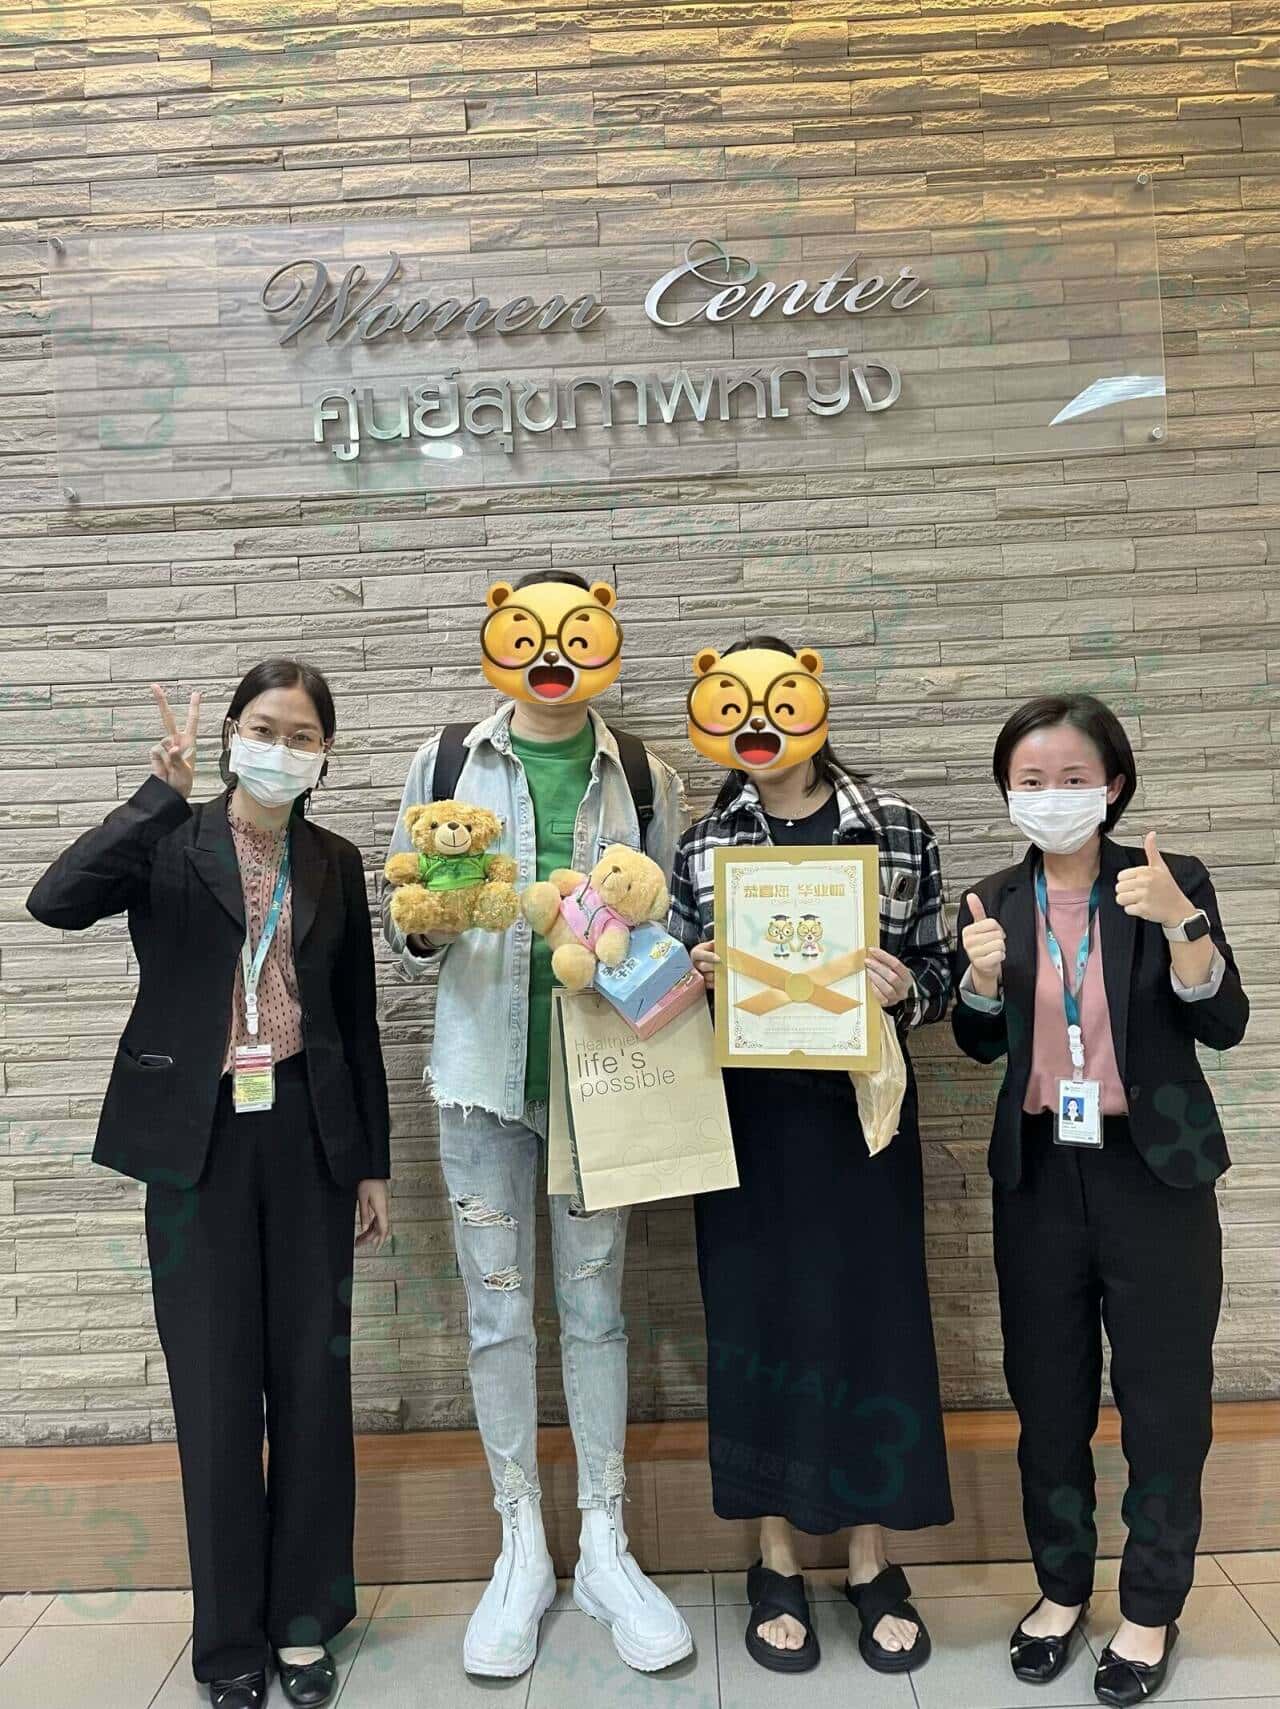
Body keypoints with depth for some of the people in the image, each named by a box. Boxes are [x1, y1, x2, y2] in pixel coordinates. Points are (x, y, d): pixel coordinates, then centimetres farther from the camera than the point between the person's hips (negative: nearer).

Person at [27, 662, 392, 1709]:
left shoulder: (337, 864, 7)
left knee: (314, 1379, 8)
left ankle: (306, 1620, 27)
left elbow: (357, 1023, 9)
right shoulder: (169, 844, 0)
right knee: (216, 1388, 5)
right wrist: (165, 791, -23)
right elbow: (56, 902, -20)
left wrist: (373, 1164, 8)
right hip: (200, 1142, -2)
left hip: (309, 1139, 2)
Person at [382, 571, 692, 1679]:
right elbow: (407, 935, 5)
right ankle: (523, 1550, 28)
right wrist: (425, 931, -17)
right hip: (482, 1065, 0)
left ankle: (606, 1546, 28)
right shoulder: (449, 763, 2)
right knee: (498, 1309, 9)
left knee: (595, 1305, 10)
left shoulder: (643, 777, 3)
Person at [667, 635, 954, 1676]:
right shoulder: (705, 844, 2)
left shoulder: (898, 829, 0)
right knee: (757, 1315, 8)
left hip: (862, 1111, 0)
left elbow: (937, 973, 4)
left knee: (873, 1312, 7)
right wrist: (692, 976, -13)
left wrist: (905, 988, -16)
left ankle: (874, 1561, 28)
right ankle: (778, 1562, 28)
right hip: (749, 1118, 1)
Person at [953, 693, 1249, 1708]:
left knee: (1164, 1398, 10)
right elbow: (979, 1046, 5)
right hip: (1040, 1176, 3)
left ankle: (1151, 1609, 31)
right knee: (1049, 1396, 14)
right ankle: (1062, 1586, 35)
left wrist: (1180, 921, -27)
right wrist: (981, 978, -16)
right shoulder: (995, 903, 2)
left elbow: (1223, 1026, -12)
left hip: (1153, 1172, -2)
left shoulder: (1172, 883, -6)